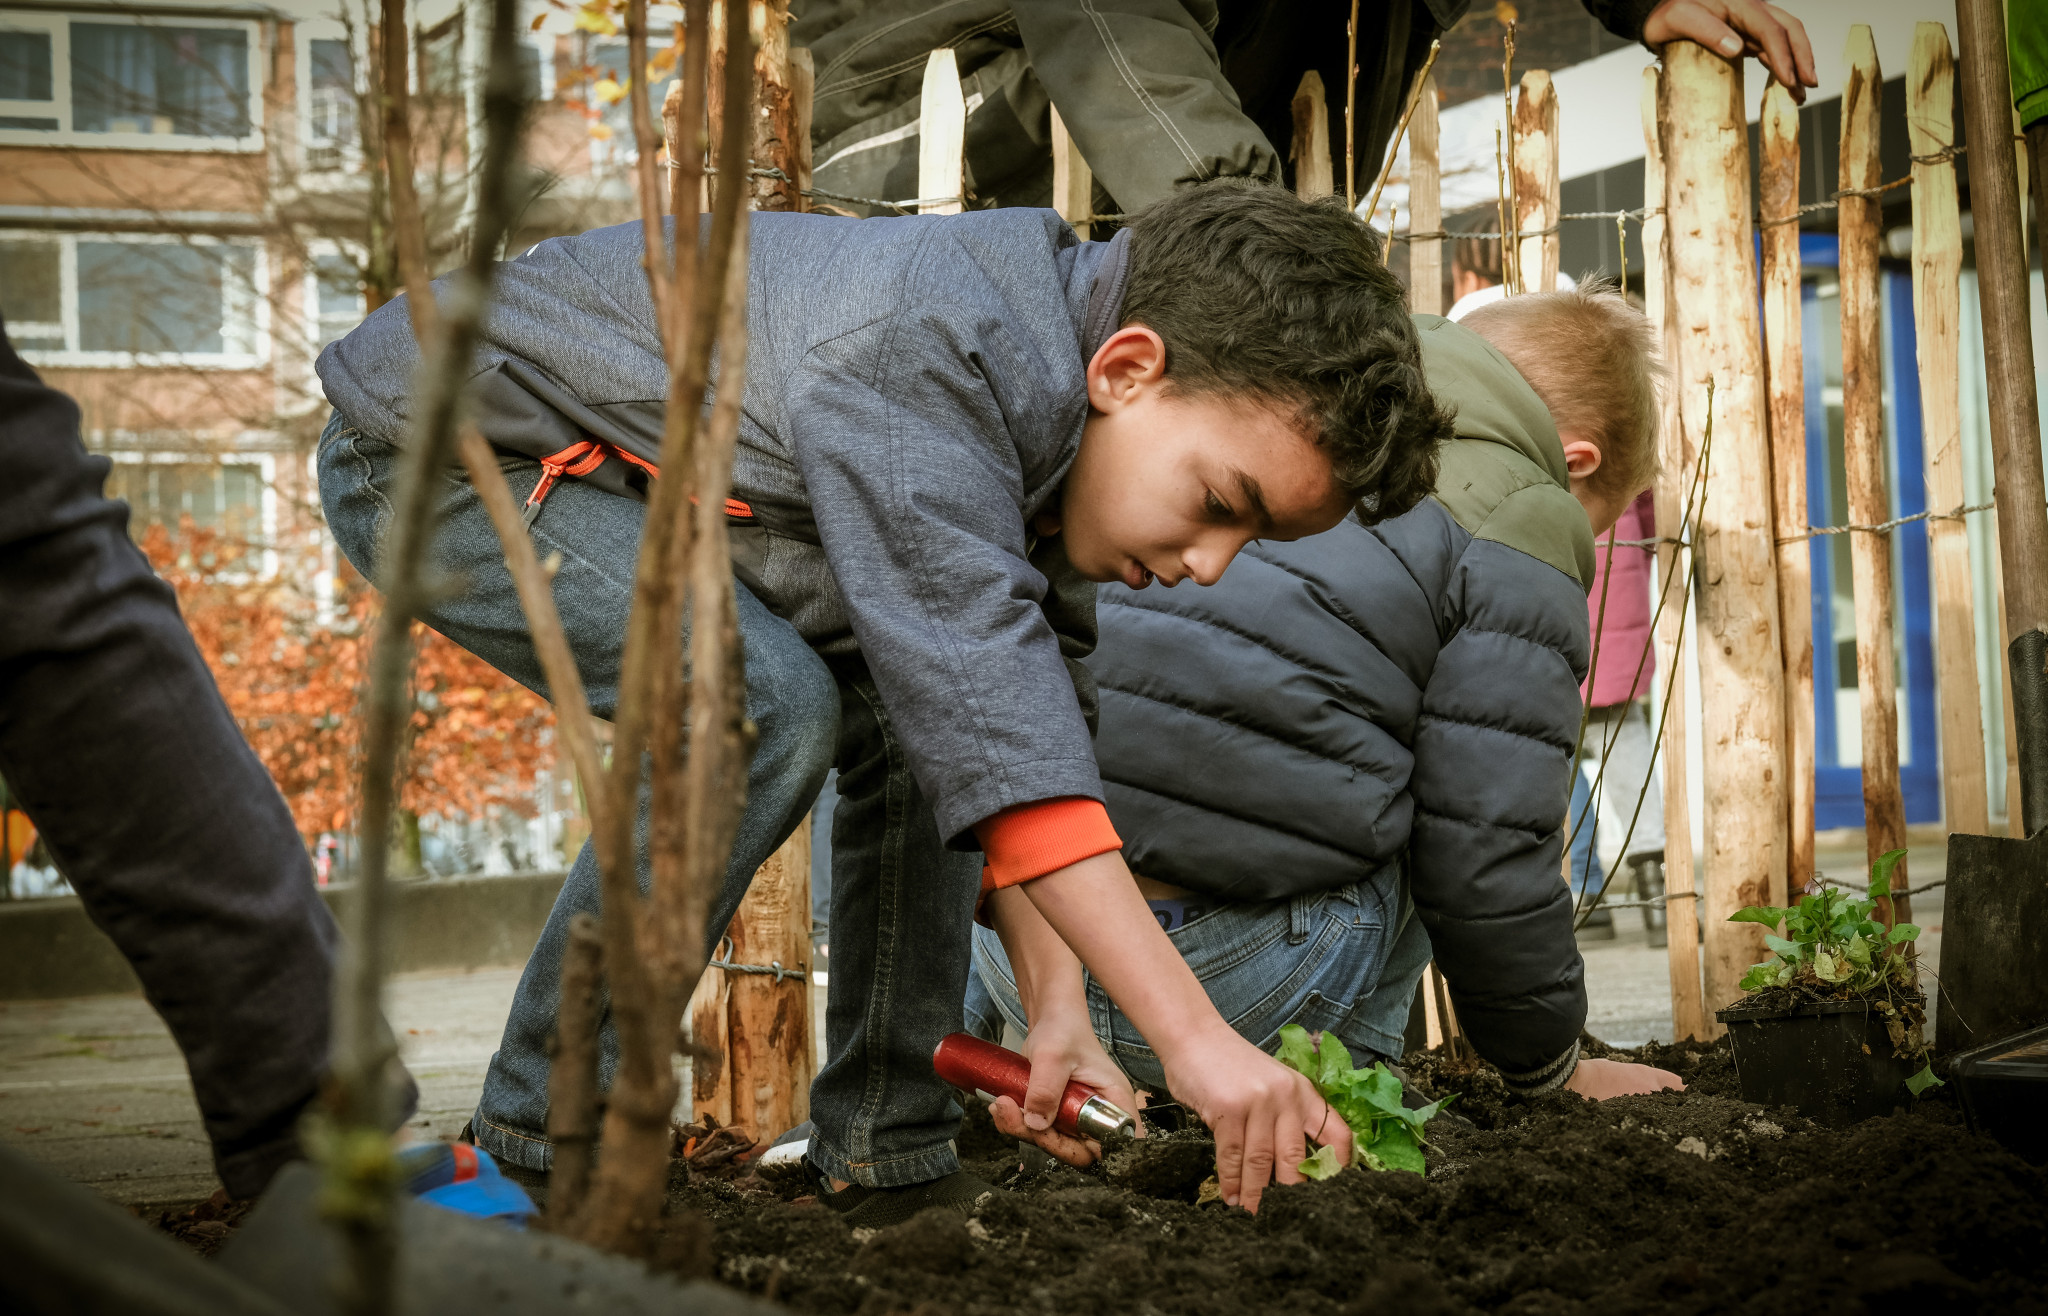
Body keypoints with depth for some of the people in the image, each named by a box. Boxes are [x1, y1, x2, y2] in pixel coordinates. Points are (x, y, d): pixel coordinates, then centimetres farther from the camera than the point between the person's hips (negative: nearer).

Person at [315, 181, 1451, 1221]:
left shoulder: (1048, 412, -5)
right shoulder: (919, 355, -35)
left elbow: (1030, 697, 1)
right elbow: (985, 687, -41)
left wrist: (1059, 1005, -7)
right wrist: (1193, 1036, -41)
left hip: (612, 478, 9)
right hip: (428, 447, -9)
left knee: (911, 712, 2)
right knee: (761, 702, -29)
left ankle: (880, 1154, 6)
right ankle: (537, 1152, -15)